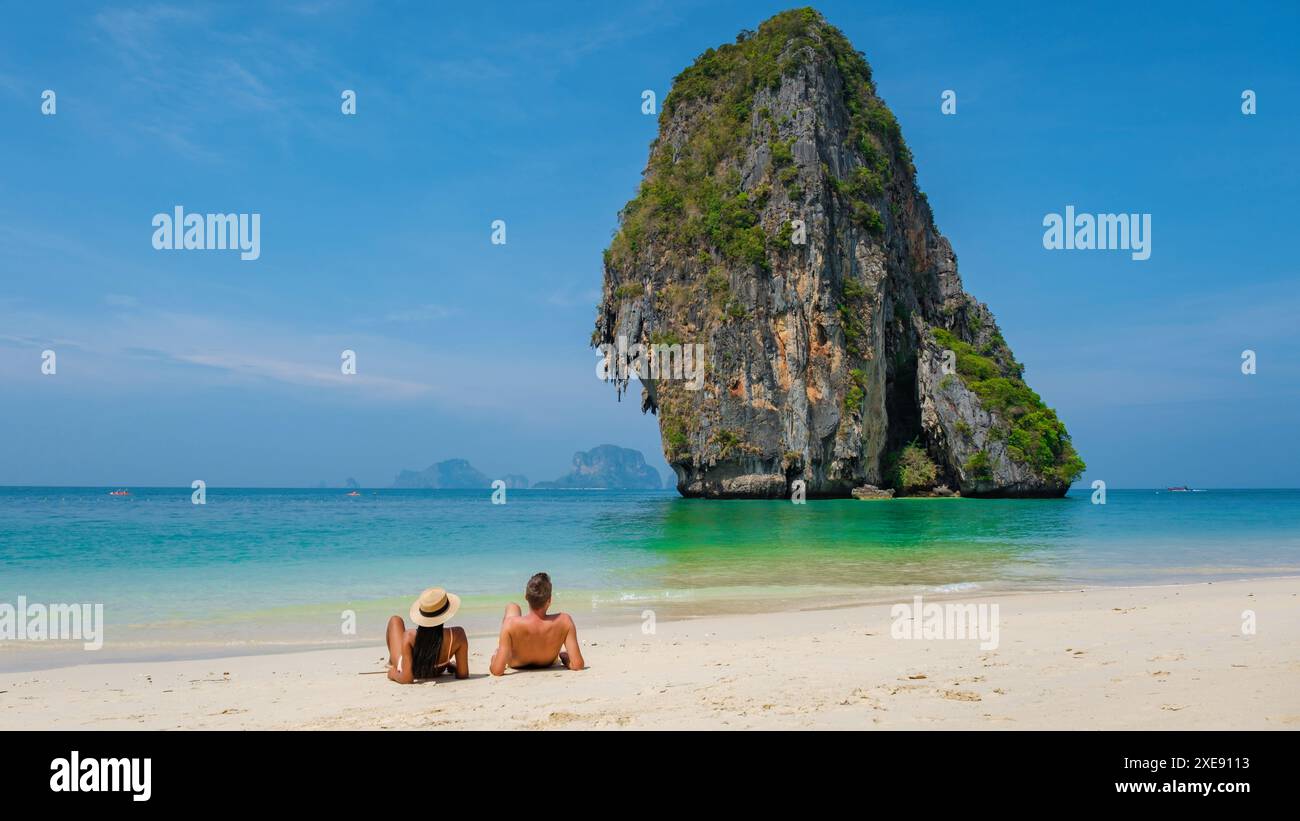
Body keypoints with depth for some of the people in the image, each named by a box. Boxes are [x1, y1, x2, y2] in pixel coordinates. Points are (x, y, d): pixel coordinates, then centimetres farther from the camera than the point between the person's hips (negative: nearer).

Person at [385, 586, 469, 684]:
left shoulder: (410, 636, -40)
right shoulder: (458, 635, -36)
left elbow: (406, 679, -37)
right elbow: (463, 675, -27)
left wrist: (393, 674, -16)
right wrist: (454, 666, -6)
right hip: (437, 673, 1)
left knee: (396, 620, 25)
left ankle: (392, 662, 46)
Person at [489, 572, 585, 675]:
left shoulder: (511, 623, -41)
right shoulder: (564, 621, -38)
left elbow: (497, 670, -39)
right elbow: (577, 665, -35)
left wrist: (494, 657, -15)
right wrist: (564, 657, -12)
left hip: (517, 665, -1)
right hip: (548, 664, 1)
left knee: (512, 607, 20)